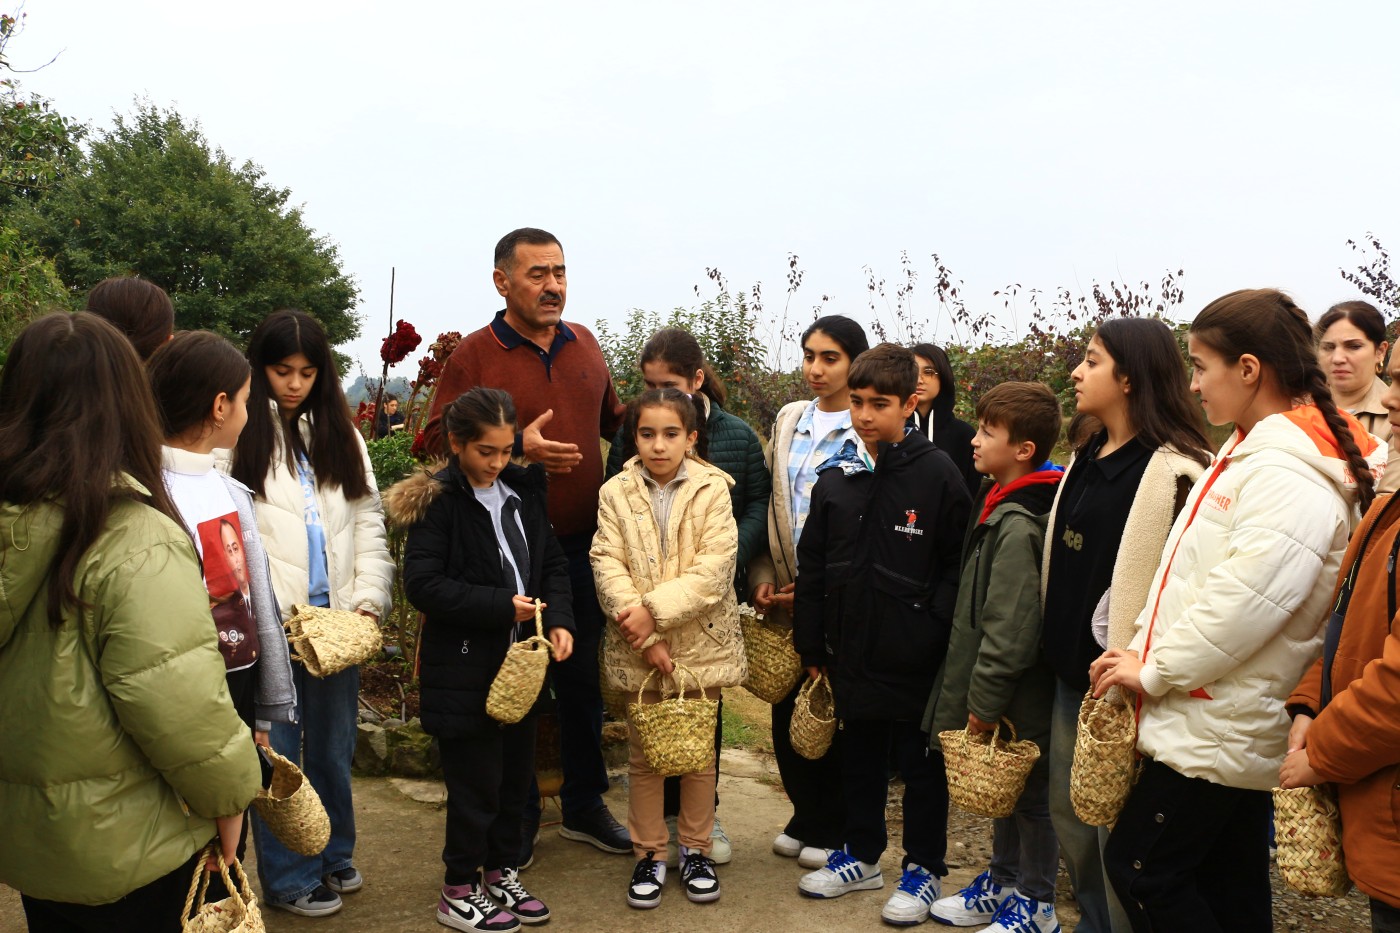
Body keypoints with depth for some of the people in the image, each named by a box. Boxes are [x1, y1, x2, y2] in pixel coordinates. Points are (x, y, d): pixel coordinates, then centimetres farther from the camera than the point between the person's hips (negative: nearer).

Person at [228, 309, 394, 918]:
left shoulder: (339, 435, 13)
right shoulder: (239, 437, -4)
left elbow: (368, 524, 10)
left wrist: (369, 599, -2)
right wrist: (277, 611, -16)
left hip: (336, 620, 5)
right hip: (270, 623, -4)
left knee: (333, 746, 15)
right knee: (278, 752, 5)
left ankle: (334, 856, 33)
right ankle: (287, 877, 19)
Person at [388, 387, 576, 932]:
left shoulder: (522, 491, 7)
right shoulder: (438, 501, -12)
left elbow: (552, 562, 9)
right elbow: (422, 585, -19)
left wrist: (559, 619, -7)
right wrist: (502, 606, -20)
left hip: (521, 662, 6)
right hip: (465, 668, -6)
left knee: (516, 775, 15)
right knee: (475, 784, 3)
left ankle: (501, 872, 33)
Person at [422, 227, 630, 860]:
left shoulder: (583, 344, 11)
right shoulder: (474, 355, -5)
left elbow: (613, 418, 23)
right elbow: (438, 440, -9)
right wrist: (516, 448, -19)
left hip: (583, 545, 5)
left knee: (583, 678, 15)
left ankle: (584, 805, 31)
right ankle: (518, 816, 24)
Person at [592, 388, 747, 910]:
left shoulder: (713, 489, -4)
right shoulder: (615, 493, 1)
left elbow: (715, 567, -12)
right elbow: (608, 567, -8)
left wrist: (656, 609, -20)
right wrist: (645, 636, -17)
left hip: (700, 643, -1)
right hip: (637, 649, 1)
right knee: (643, 755, 9)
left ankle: (696, 850, 27)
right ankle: (649, 854, 24)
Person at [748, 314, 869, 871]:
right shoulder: (789, 420, 11)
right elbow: (766, 505, 13)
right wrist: (763, 578, 4)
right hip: (785, 596, 5)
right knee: (787, 710, 9)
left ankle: (834, 831, 22)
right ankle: (807, 818, 28)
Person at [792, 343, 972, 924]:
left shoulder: (938, 475, -9)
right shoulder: (835, 478, 4)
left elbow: (958, 566, -7)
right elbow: (812, 567, 9)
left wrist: (936, 630, -13)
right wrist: (811, 644, 9)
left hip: (913, 654, -5)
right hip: (851, 651, 5)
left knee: (920, 761, 9)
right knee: (859, 756, 18)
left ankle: (924, 867, 25)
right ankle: (862, 855, 35)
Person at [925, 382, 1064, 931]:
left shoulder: (1018, 524, -22)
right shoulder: (1001, 506, 8)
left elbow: (1009, 628, -24)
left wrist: (984, 700, -19)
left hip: (1018, 697, -9)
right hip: (1002, 693, 9)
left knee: (1028, 795, 7)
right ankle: (1002, 886, 36)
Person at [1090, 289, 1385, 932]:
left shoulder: (1289, 477, -21)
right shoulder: (1256, 452, 12)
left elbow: (1243, 603, -26)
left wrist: (1154, 670, -14)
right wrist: (1145, 650, 8)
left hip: (1217, 730, -10)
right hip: (1220, 722, 10)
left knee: (1139, 867, -1)